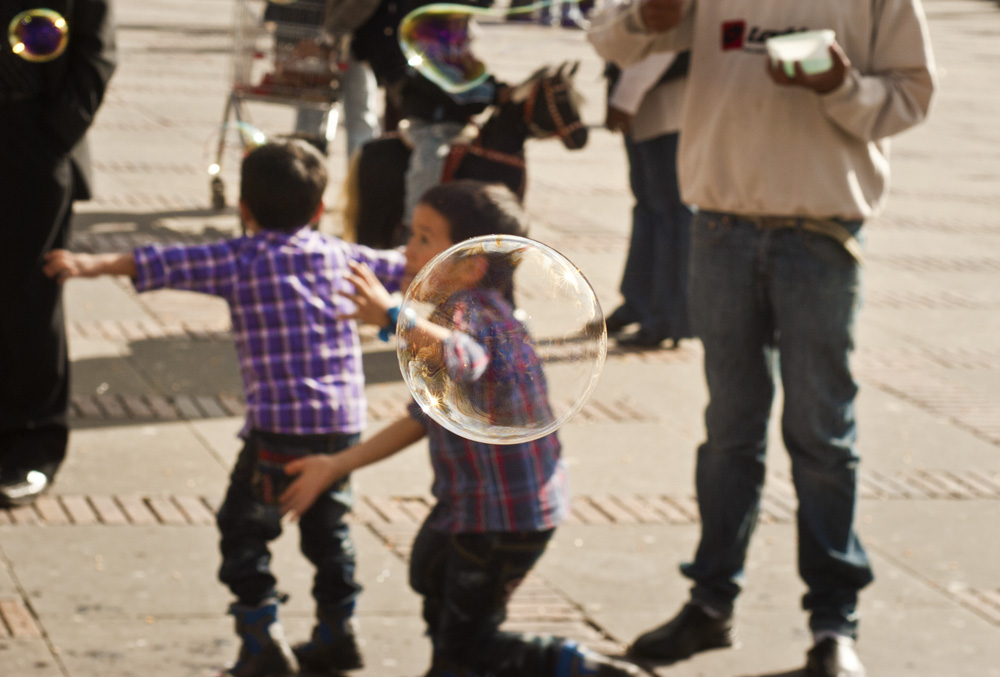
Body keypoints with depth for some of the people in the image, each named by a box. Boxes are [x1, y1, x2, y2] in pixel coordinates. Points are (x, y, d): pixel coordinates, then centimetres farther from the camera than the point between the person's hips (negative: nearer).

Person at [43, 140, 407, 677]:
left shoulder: (239, 260, -2)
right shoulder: (339, 255, 12)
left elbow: (166, 264, -12)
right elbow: (398, 268, 28)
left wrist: (93, 264, -18)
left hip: (279, 422, -5)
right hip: (344, 420, 5)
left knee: (244, 528, 5)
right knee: (326, 526, 22)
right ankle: (337, 632, 27)